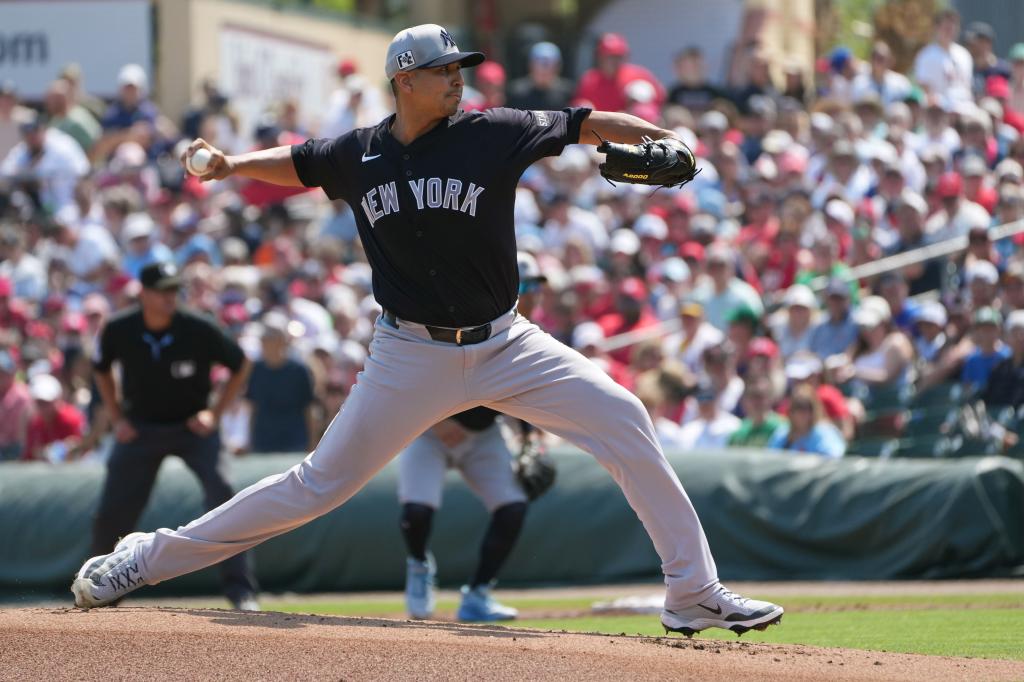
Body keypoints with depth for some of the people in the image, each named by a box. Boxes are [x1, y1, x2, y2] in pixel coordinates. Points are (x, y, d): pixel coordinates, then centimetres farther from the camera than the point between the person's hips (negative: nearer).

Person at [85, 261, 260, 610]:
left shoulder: (198, 330, -20)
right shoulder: (119, 330, -14)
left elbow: (240, 366, -3)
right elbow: (102, 369, 9)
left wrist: (215, 413, -10)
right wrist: (116, 418, 1)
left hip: (193, 427, -2)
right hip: (140, 428, 2)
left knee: (222, 496, -23)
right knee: (110, 516, 0)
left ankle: (240, 588, -18)